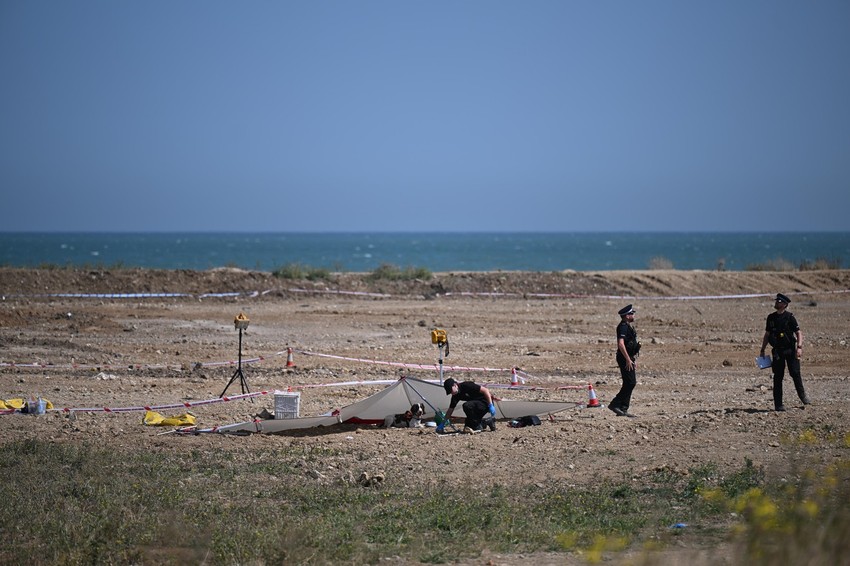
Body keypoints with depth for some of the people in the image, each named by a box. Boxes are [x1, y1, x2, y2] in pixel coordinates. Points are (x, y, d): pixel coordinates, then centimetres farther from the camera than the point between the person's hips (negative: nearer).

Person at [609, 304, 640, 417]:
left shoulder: (628, 326, 18)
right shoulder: (623, 327, -16)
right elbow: (621, 344, -26)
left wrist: (634, 359, 26)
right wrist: (628, 359, -27)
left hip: (629, 358, 10)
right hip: (625, 358, -10)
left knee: (630, 383, 9)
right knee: (630, 383, -12)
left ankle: (623, 409, 10)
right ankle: (615, 404, -9)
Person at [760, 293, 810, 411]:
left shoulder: (789, 317, -4)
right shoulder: (771, 317, 9)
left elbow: (799, 333, -7)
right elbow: (767, 335, 17)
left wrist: (799, 347, -20)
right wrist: (762, 350, 13)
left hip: (790, 350, -3)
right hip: (777, 351, 3)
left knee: (795, 373, -6)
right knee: (778, 377, 2)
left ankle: (803, 396, 15)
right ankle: (778, 404, 4)